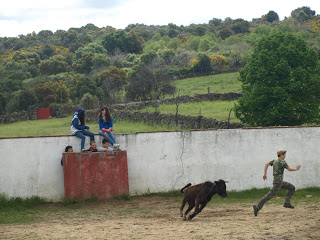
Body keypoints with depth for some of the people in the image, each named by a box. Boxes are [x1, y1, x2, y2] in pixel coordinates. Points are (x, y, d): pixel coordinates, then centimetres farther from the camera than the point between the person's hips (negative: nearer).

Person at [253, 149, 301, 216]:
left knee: (292, 188, 14)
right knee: (270, 195, -12)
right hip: (278, 182, -9)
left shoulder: (275, 161, 11)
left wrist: (265, 174, 3)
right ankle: (257, 207, -16)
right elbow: (289, 169, -8)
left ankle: (287, 203, 9)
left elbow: (267, 164, 4)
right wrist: (296, 169, 10)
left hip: (280, 182, 9)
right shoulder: (282, 162, -12)